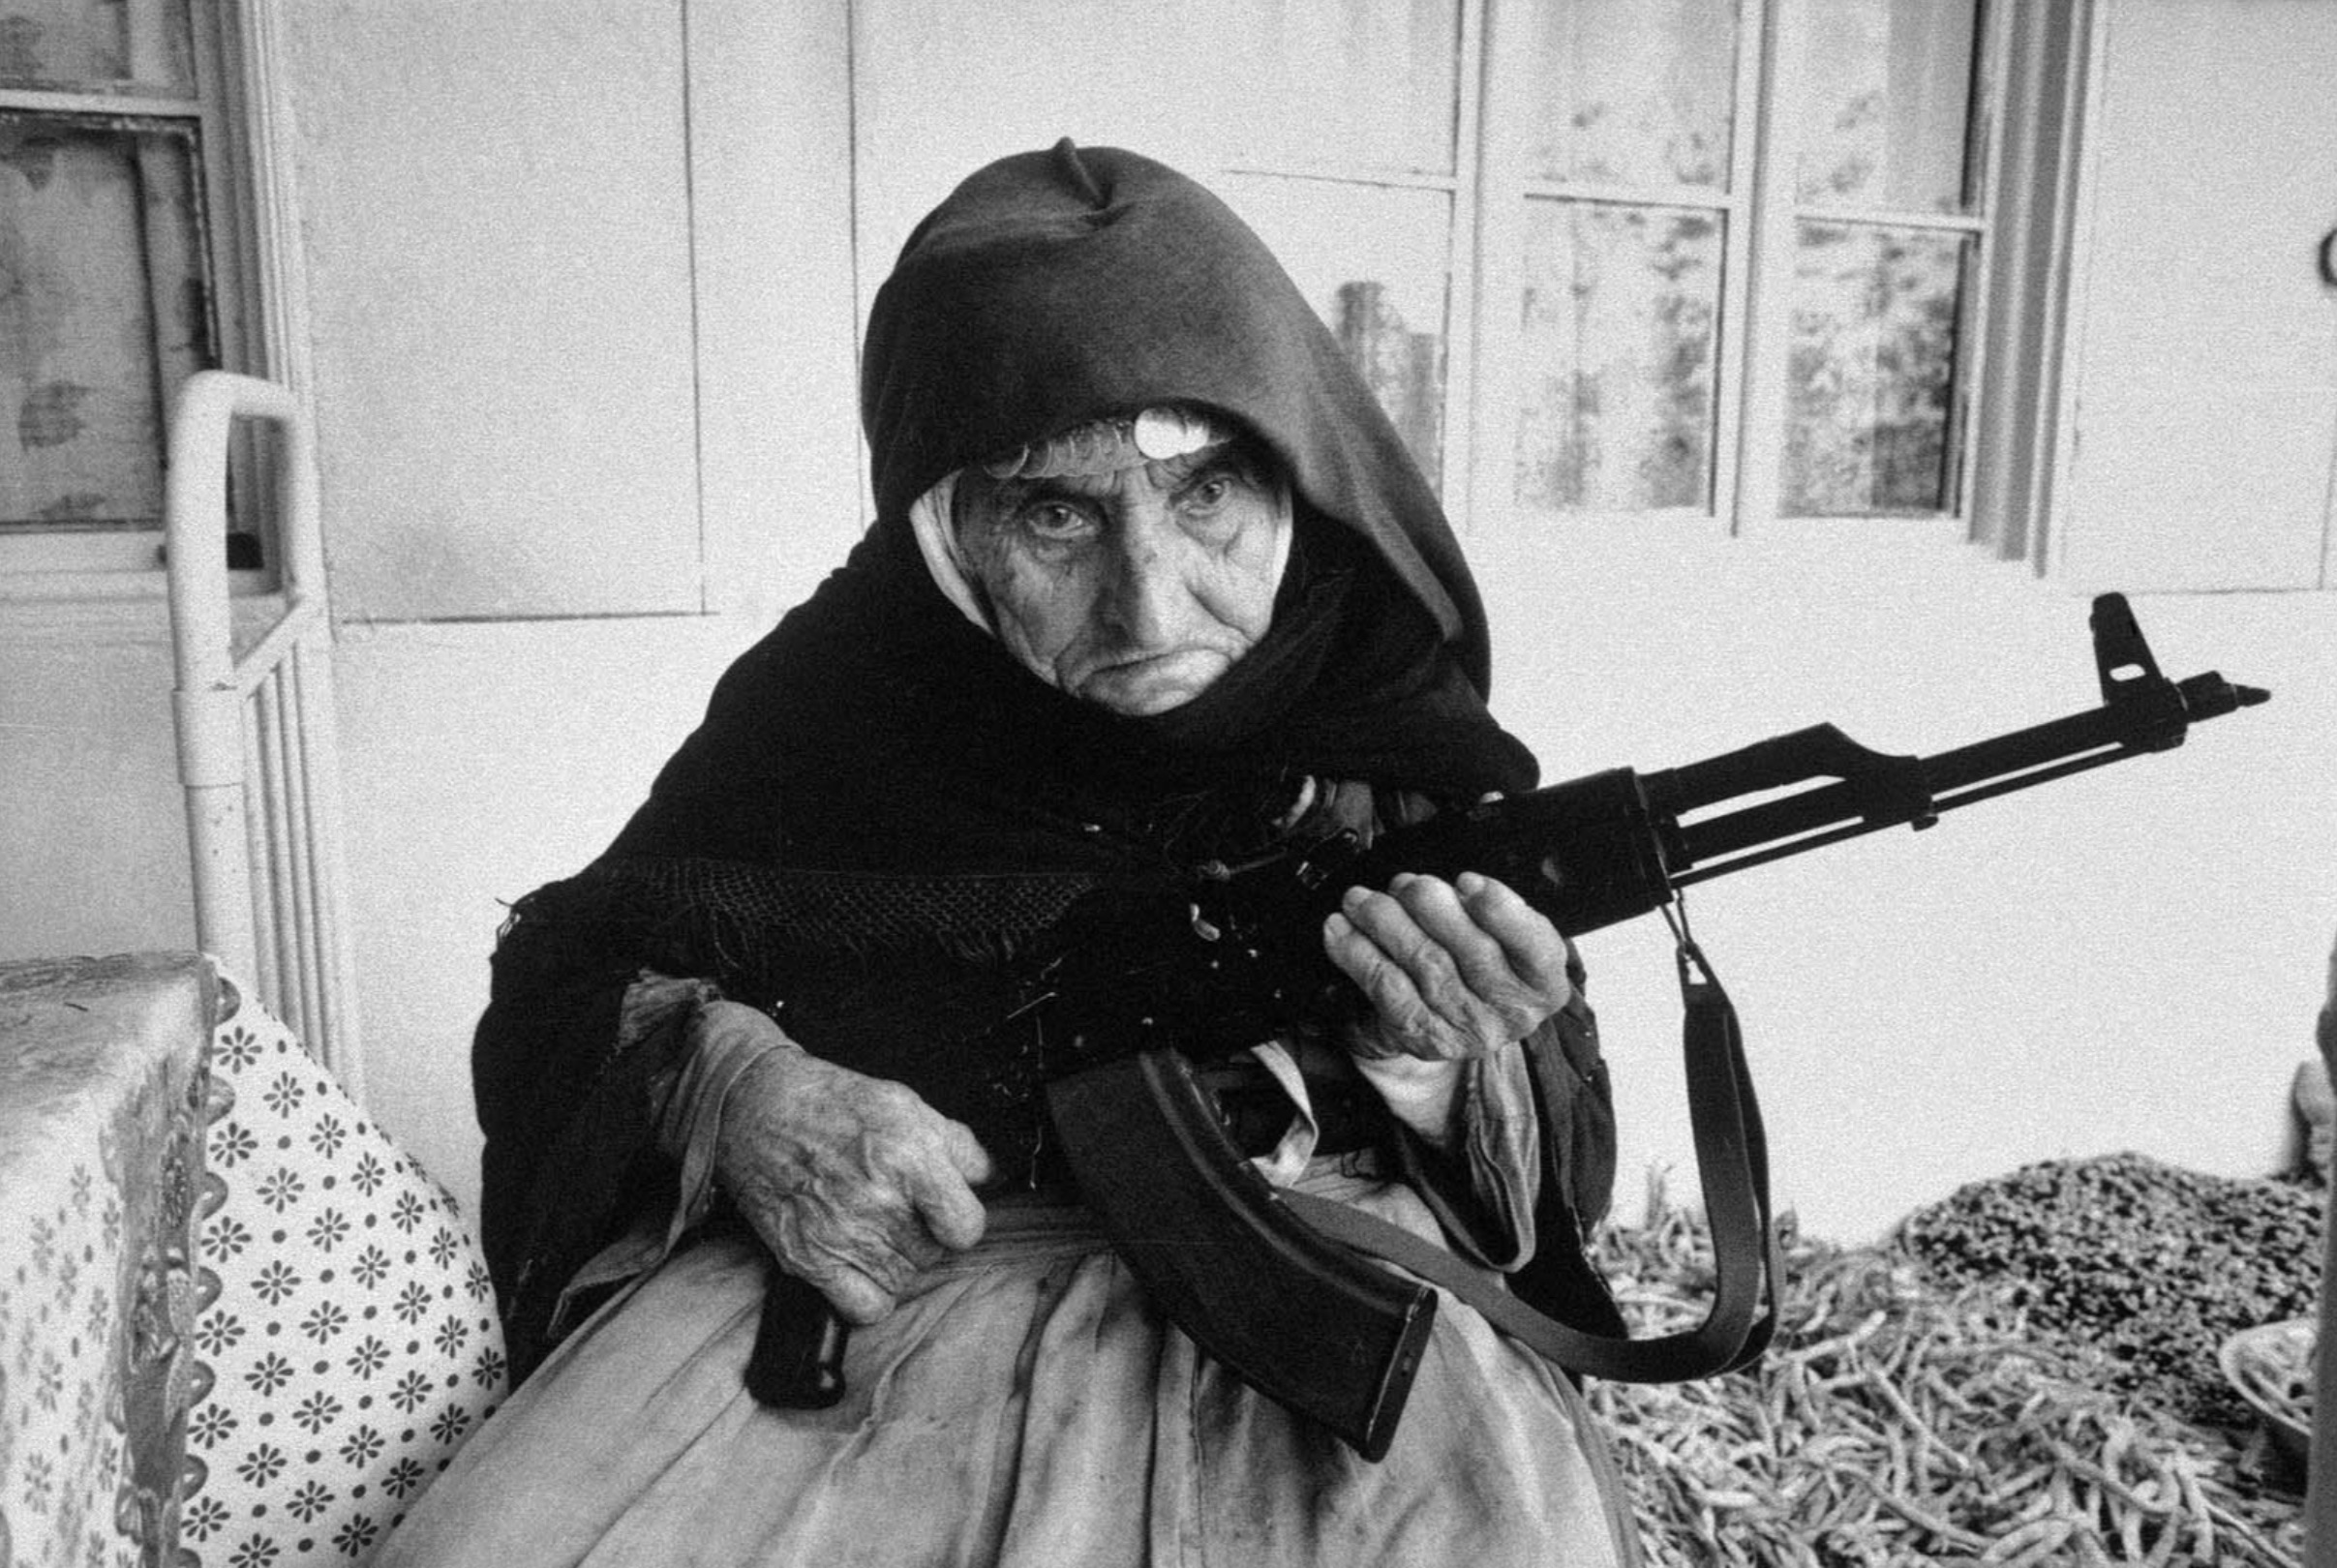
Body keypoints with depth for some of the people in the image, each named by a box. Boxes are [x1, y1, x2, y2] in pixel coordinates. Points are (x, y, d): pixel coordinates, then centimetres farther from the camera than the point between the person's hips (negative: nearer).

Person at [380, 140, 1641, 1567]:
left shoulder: (1394, 723, -3)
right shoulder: (837, 690, -3)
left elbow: (1561, 1178, 4)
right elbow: (566, 971, 7)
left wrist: (1438, 1064, -20)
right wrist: (723, 1080, -16)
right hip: (864, 1264, 1)